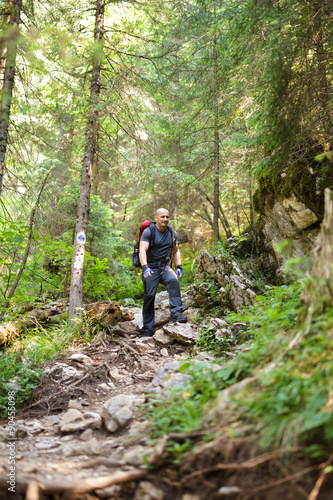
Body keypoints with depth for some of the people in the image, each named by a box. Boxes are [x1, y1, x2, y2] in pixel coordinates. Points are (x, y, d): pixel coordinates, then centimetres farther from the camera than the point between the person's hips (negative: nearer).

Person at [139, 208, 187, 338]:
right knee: (149, 296, -7)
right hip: (151, 268, -3)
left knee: (173, 281, -29)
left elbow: (176, 251, 19)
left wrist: (179, 267, 5)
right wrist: (145, 267, -34)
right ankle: (147, 330, 3)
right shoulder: (148, 232, -8)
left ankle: (176, 314, -33)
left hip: (165, 267, 3)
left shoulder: (172, 233, 8)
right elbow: (142, 251, -18)